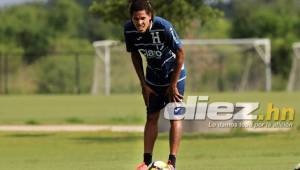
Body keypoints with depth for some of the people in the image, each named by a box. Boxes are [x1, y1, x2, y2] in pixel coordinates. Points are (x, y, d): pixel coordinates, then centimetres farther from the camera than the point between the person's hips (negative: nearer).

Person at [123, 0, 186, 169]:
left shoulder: (164, 27, -32)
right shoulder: (129, 29, -18)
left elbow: (180, 53, -21)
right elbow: (135, 55, 0)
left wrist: (173, 84, -17)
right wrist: (143, 84, -1)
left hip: (174, 73, -4)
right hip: (153, 75, 4)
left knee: (175, 117, -7)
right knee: (151, 117, 5)